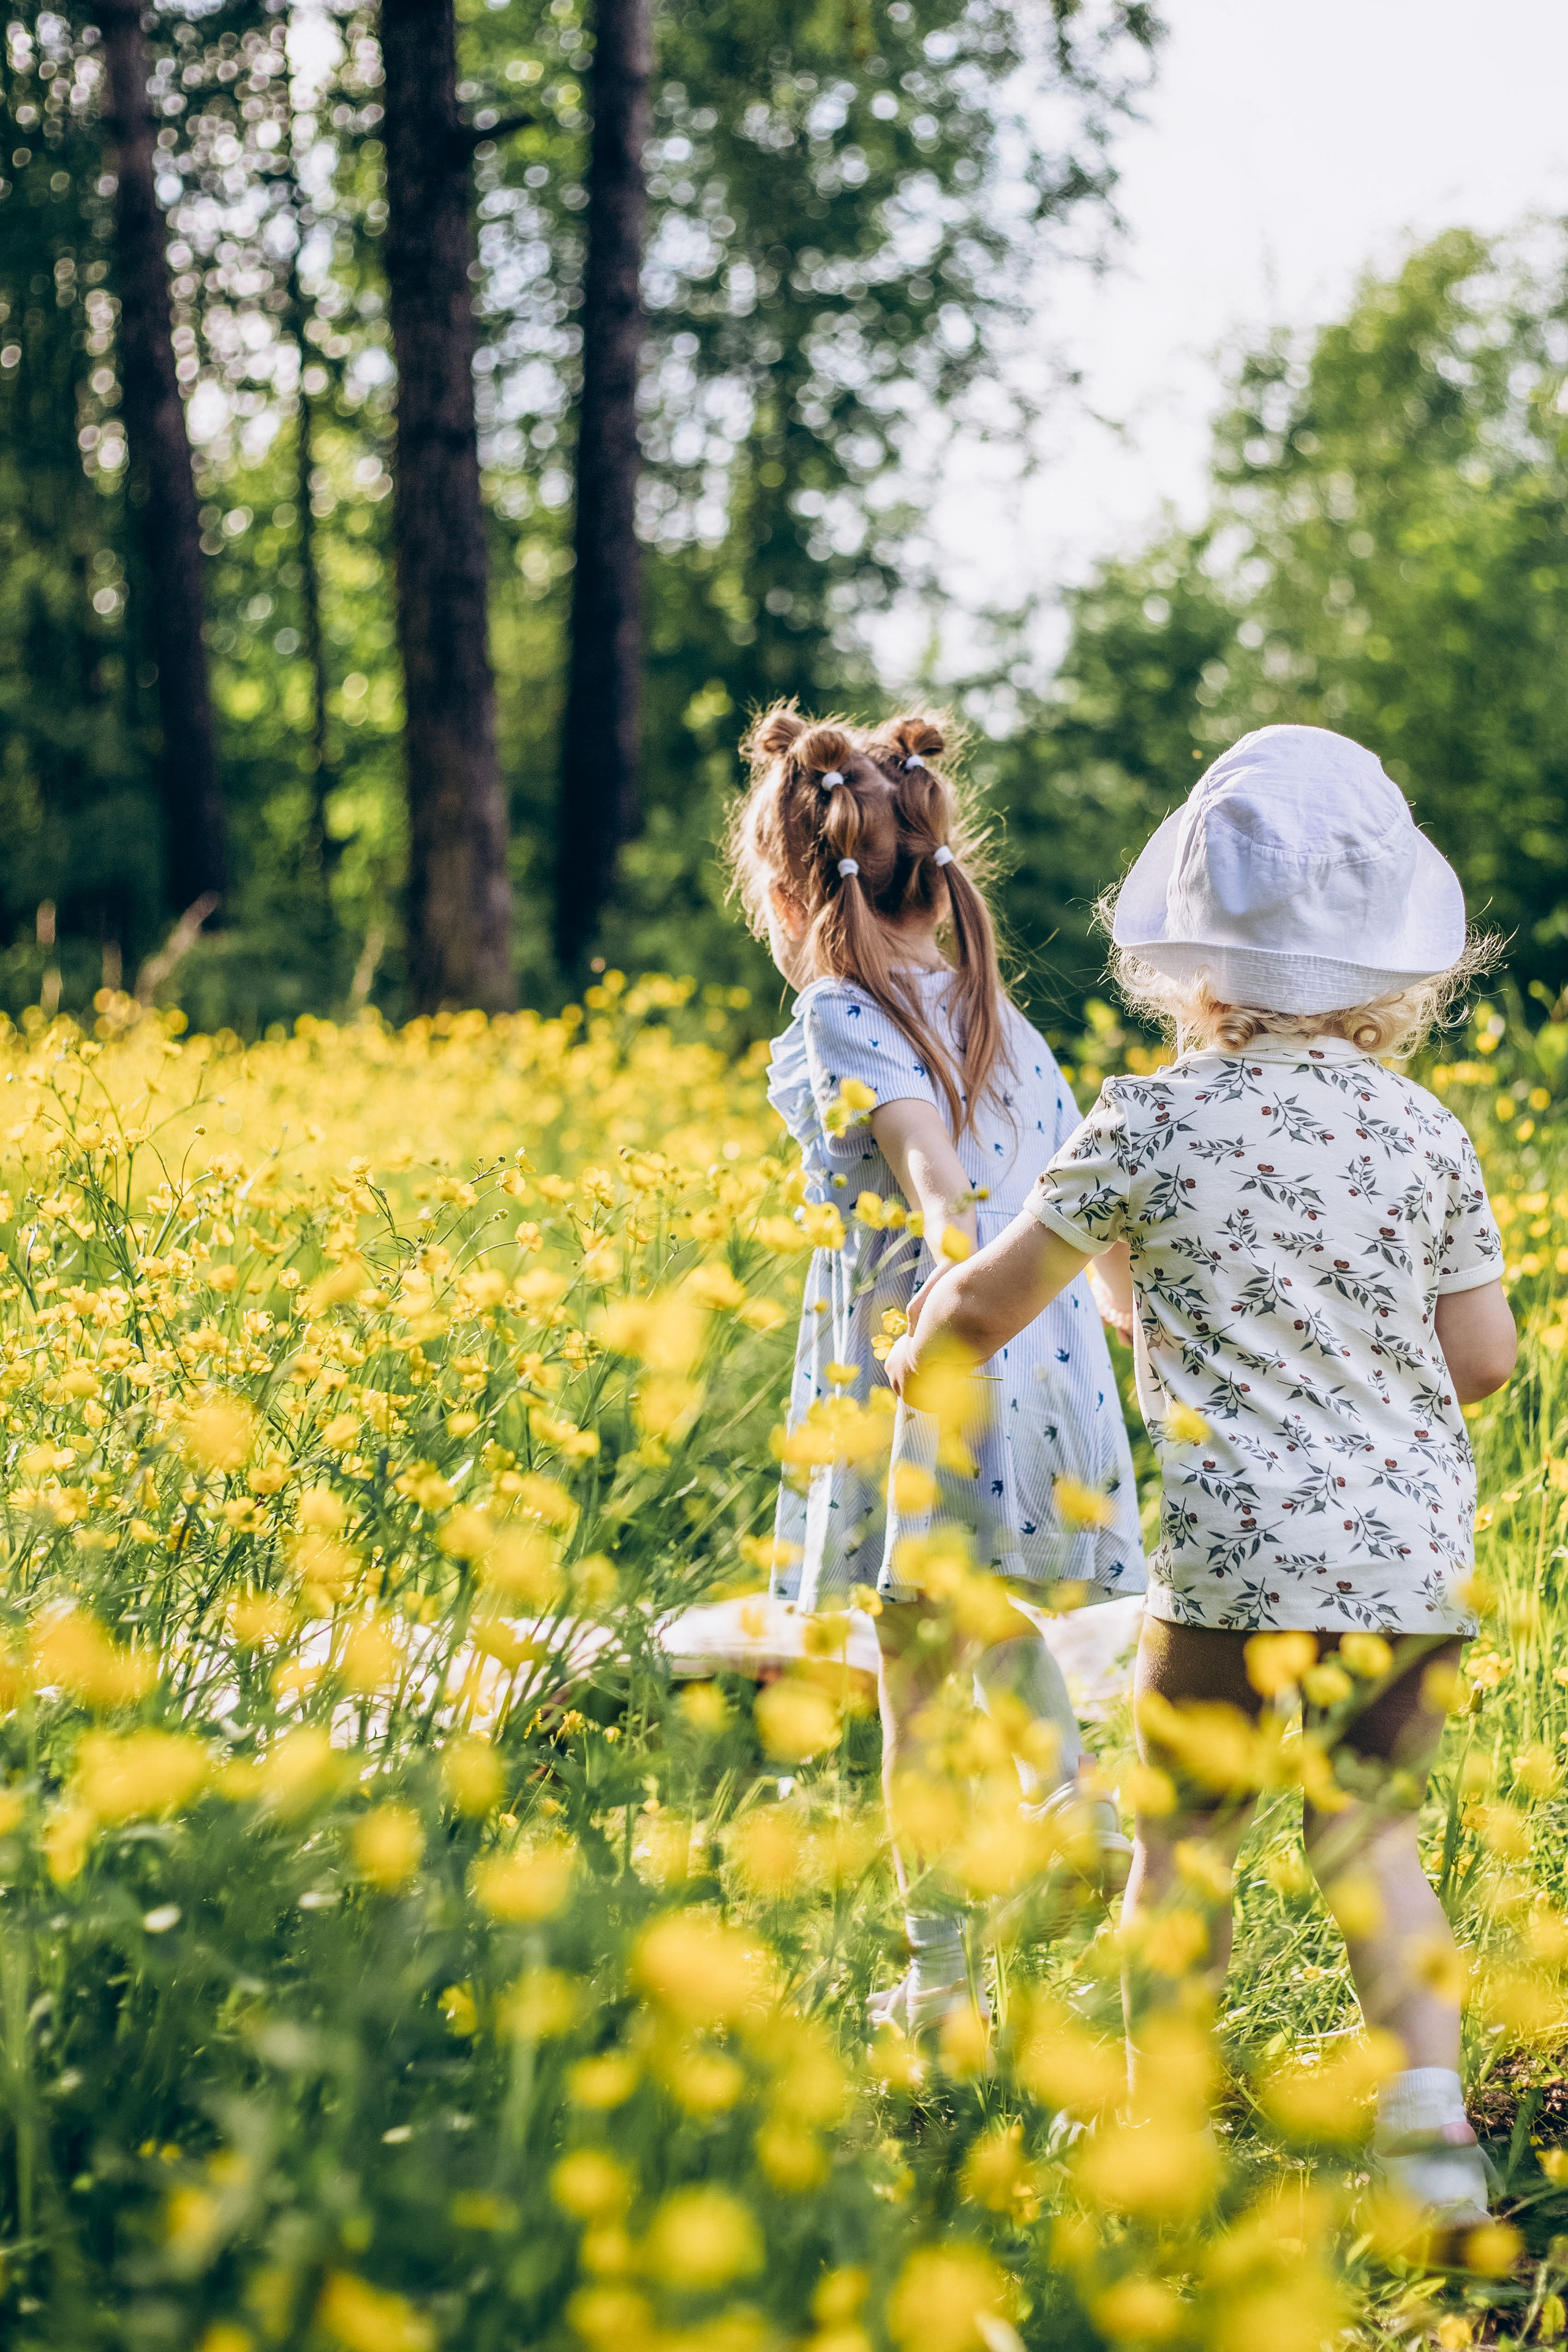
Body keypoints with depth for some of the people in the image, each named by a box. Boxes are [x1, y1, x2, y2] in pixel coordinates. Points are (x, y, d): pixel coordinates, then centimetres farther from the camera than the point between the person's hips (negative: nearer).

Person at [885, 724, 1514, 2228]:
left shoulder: (1151, 1125, -7)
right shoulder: (1424, 1133, 1)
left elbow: (988, 1299, 2)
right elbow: (1483, 1361, 6)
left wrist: (913, 1358, 23)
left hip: (1243, 1563, -3)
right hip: (1417, 1558, 3)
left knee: (1183, 1843, 14)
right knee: (1370, 1837, 16)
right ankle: (1431, 2116, 1)